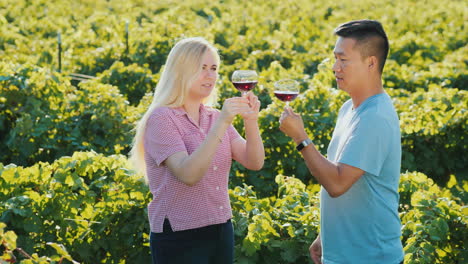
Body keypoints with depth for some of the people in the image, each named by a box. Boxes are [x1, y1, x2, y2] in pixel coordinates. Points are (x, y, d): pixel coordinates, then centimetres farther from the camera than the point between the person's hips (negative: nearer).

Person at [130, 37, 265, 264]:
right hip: (180, 238, -6)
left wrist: (251, 121, -17)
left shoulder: (215, 118, 8)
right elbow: (188, 175, -24)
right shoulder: (161, 119, -10)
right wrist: (222, 123, -27)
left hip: (221, 232, 6)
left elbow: (255, 163, -2)